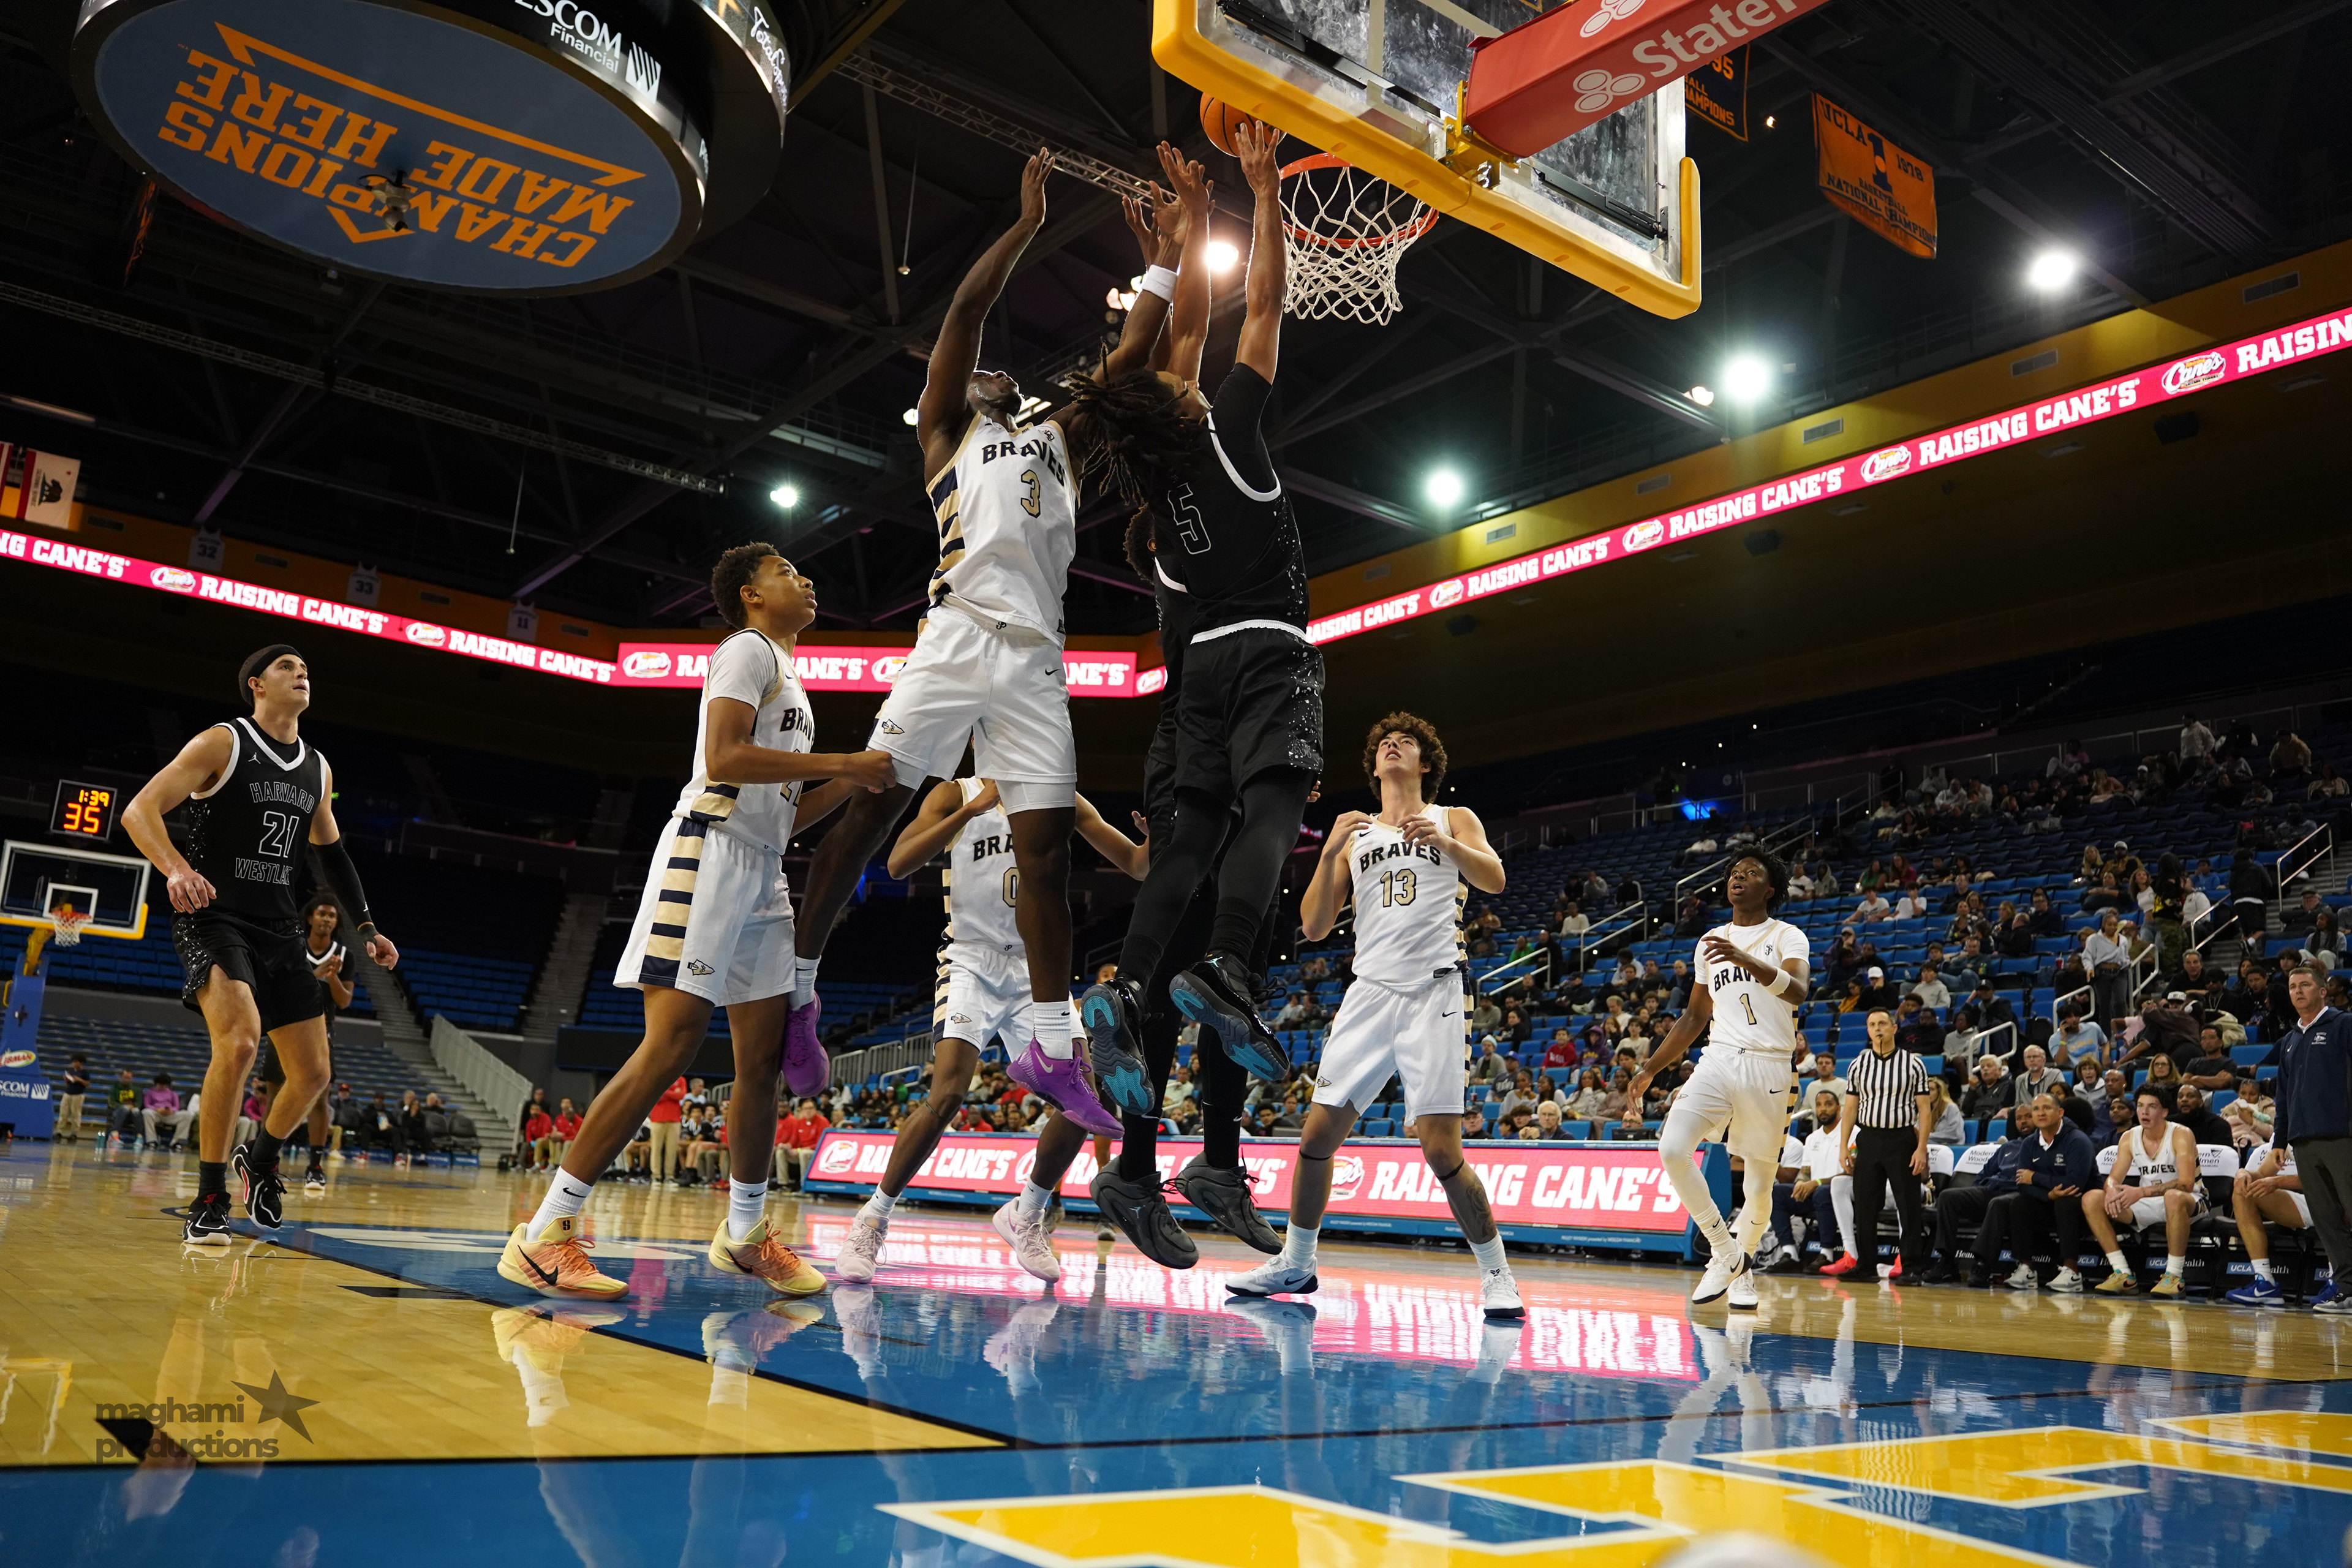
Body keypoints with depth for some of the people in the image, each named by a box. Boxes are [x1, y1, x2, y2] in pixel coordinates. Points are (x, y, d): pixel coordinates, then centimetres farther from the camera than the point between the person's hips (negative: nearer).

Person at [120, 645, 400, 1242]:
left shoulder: (318, 769, 12)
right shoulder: (224, 743, -6)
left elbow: (331, 852, 24)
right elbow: (139, 810, -14)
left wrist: (365, 927, 21)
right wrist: (177, 869, -33)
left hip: (280, 928, 6)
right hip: (215, 919, -6)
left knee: (313, 1073, 4)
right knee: (240, 1040, -29)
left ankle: (260, 1158, 34)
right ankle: (208, 1202, -15)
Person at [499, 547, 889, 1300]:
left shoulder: (787, 677, 26)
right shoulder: (748, 648, -2)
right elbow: (724, 758, -19)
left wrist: (852, 783, 13)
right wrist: (840, 762, -17)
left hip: (762, 871, 10)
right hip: (710, 851, -10)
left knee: (766, 1052, 8)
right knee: (673, 1040, -16)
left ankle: (745, 1232, 20)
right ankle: (543, 1235, -12)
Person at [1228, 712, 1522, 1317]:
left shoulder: (1454, 820, 10)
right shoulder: (1355, 836, 18)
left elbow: (1494, 879, -9)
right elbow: (1314, 928, 9)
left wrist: (1443, 842, -25)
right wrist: (1329, 853, -5)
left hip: (1434, 991, -4)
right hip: (1370, 993, 4)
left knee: (1441, 1148, -11)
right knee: (1318, 1131, 2)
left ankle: (1496, 1273, 5)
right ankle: (1295, 1263, 20)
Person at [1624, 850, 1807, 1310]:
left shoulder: (1787, 937, 2)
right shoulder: (1711, 942, 18)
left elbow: (1798, 991, -19)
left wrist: (1748, 961, -36)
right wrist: (1650, 1070, 18)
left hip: (1769, 1066, -3)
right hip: (1719, 1060, 4)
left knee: (1760, 1182, 2)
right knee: (1672, 1150, -18)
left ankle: (1742, 1269, 27)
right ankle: (1725, 1253, -2)